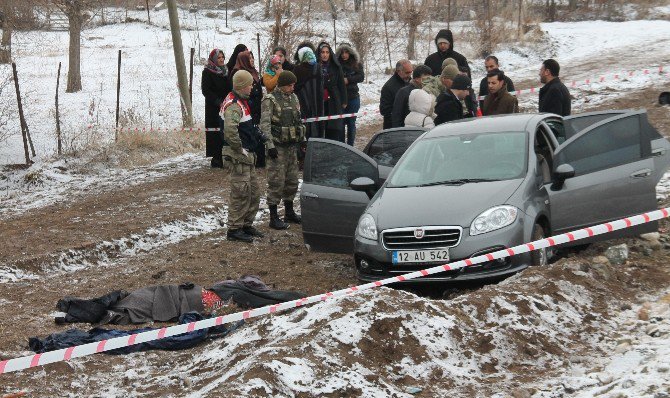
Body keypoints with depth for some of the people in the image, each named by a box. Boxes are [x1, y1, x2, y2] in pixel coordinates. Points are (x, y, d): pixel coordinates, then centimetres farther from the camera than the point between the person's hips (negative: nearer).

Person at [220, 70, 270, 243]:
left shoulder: (242, 102, 15)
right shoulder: (233, 105, -19)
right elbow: (230, 130, -34)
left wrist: (260, 136, 17)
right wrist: (240, 149, -23)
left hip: (247, 157, 10)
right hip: (237, 158, -10)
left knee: (254, 193, 16)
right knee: (241, 194, -5)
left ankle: (247, 225, 26)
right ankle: (234, 229, 2)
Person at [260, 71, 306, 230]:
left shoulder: (294, 98, 11)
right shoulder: (270, 100, -11)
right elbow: (265, 124, -15)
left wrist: (303, 140, 16)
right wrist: (270, 145, -20)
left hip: (292, 145, 7)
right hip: (278, 147, -7)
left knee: (292, 181, 14)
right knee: (277, 181, -6)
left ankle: (289, 212, 28)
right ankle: (273, 218, -1)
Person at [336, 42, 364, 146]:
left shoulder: (357, 64, 3)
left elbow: (361, 77, -8)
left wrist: (348, 80, -19)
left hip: (353, 98, 0)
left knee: (351, 123, 5)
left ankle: (350, 145, 13)